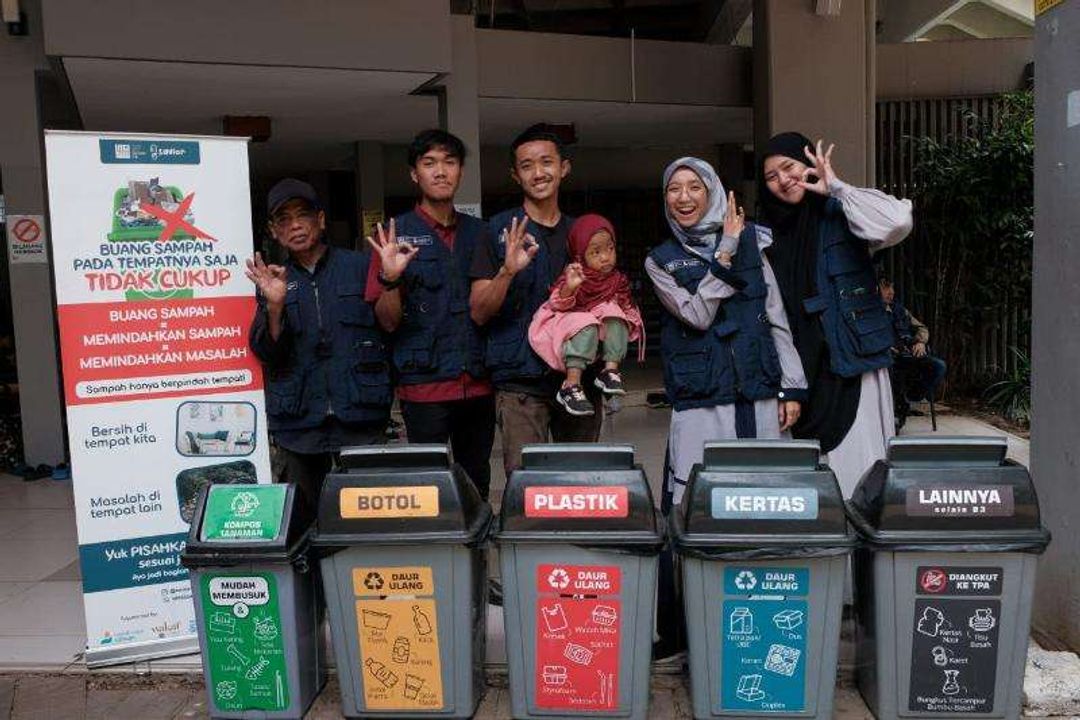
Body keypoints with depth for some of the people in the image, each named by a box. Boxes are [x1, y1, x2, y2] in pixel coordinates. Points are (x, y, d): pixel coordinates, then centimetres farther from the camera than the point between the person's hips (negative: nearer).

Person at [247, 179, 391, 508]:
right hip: (298, 422, 3)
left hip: (360, 417, -2)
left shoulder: (360, 267, 4)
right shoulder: (272, 281, 11)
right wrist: (274, 306, -14)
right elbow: (267, 354, 0)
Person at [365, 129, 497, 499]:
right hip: (425, 386, -4)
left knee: (478, 487, 14)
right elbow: (388, 321, -3)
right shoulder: (396, 233, -1)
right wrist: (390, 278, -22)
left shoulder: (479, 232, 10)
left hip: (478, 383, 4)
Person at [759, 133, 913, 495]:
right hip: (799, 367, 4)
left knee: (856, 461, -5)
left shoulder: (841, 214, 0)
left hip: (852, 362, -4)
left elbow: (898, 222, -21)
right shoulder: (769, 235, 13)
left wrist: (836, 188, -12)